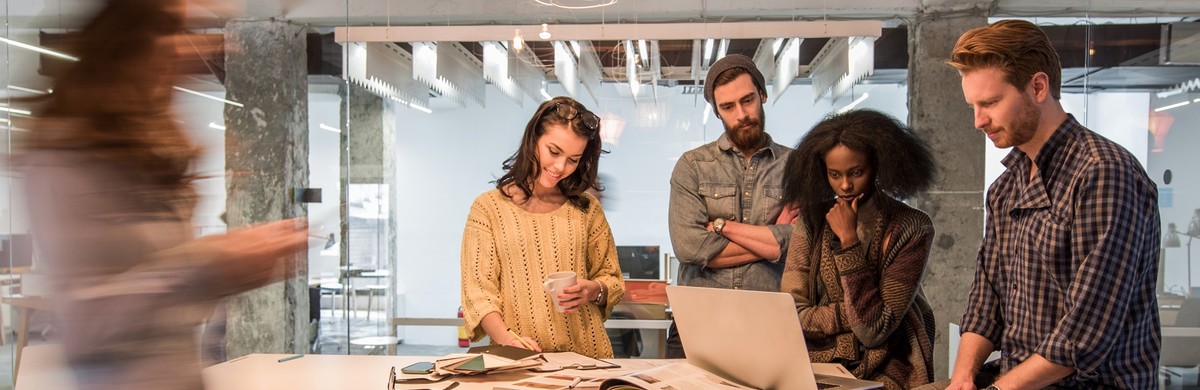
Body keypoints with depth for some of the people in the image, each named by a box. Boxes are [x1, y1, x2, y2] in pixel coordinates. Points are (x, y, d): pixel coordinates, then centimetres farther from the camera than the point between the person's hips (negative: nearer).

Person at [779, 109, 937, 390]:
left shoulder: (911, 229, -7)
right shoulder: (812, 220, 1)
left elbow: (874, 330, -14)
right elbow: (792, 314, -4)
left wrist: (848, 242, -15)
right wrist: (857, 314, -13)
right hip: (818, 365, 1)